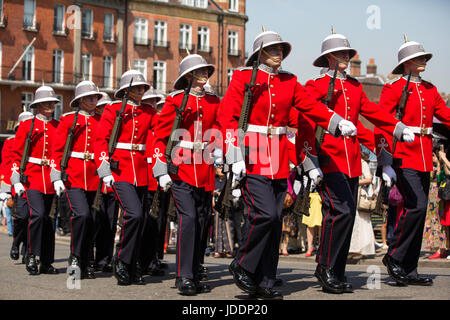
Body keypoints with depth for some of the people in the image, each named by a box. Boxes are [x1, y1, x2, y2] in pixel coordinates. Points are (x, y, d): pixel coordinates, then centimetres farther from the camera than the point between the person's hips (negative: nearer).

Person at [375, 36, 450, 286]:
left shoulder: (430, 90, 15)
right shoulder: (393, 89, -4)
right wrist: (385, 163, -17)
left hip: (424, 160, 7)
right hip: (403, 157, -7)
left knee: (418, 211, 7)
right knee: (416, 206, -19)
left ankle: (409, 271, 12)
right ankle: (394, 256, -3)